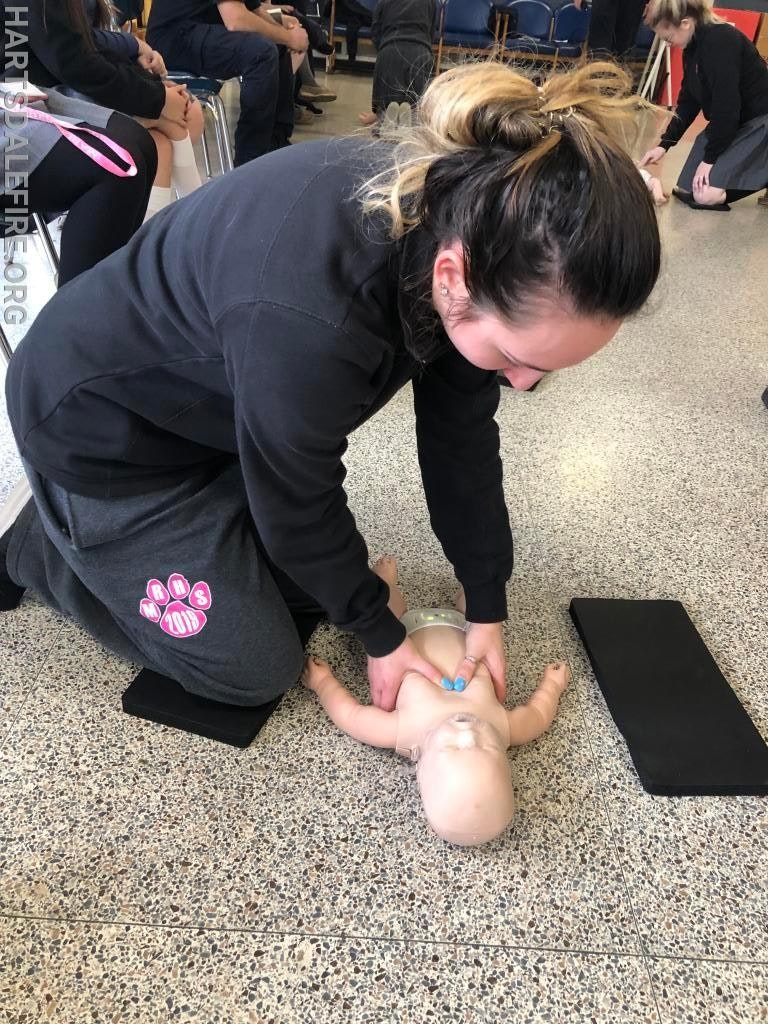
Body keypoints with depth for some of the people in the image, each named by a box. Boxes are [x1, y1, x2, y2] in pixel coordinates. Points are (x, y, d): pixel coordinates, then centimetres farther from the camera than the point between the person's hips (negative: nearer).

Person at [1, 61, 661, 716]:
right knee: (256, 669, 3)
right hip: (103, 427, -6)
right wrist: (379, 633, -7)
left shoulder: (464, 213, -18)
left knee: (309, 582, 14)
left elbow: (462, 431, -8)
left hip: (211, 408, 7)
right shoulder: (310, 318, -42)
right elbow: (299, 507, -24)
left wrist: (487, 606, -2)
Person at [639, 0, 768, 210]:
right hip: (729, 123, 9)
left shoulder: (721, 40, -24)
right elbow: (688, 101, 10)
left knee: (705, 195, -23)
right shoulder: (693, 46, 3)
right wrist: (664, 144, 5)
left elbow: (726, 105, -26)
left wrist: (710, 157, -21)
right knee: (685, 190, 2)